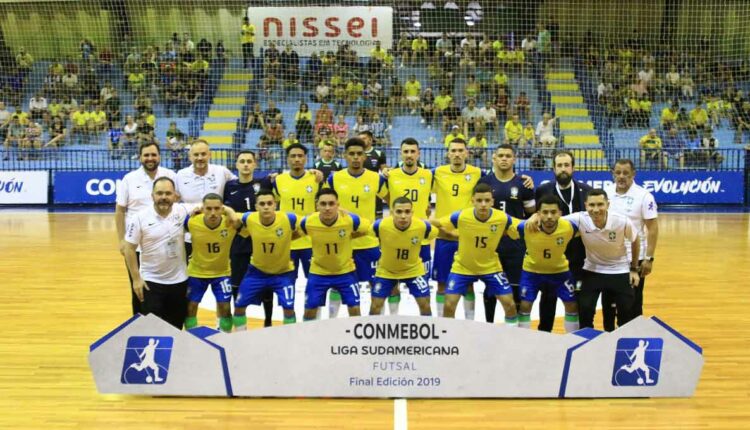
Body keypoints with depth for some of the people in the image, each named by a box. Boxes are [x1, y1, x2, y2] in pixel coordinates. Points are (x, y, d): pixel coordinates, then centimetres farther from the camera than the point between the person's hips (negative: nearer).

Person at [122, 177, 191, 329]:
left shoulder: (183, 211, -6)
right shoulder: (140, 218, -12)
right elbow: (129, 248, -6)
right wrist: (136, 278, -9)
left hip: (179, 281, 3)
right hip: (151, 282, -2)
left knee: (176, 328, 16)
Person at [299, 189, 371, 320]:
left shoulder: (351, 220, -25)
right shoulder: (307, 222, -23)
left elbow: (368, 228, -5)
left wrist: (348, 237, -8)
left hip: (345, 271, 0)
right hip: (318, 272, 1)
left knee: (354, 308, 0)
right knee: (309, 309, 5)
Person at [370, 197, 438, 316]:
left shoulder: (423, 226, -29)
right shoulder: (380, 225, -32)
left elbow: (436, 233, -5)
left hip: (413, 269, 1)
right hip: (386, 270, 0)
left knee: (425, 305, 1)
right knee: (375, 306, 0)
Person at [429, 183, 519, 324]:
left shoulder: (503, 218, -24)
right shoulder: (460, 217, -26)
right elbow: (434, 223, -12)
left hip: (490, 266, 1)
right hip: (462, 267, -1)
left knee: (509, 303, -2)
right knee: (449, 304, -7)